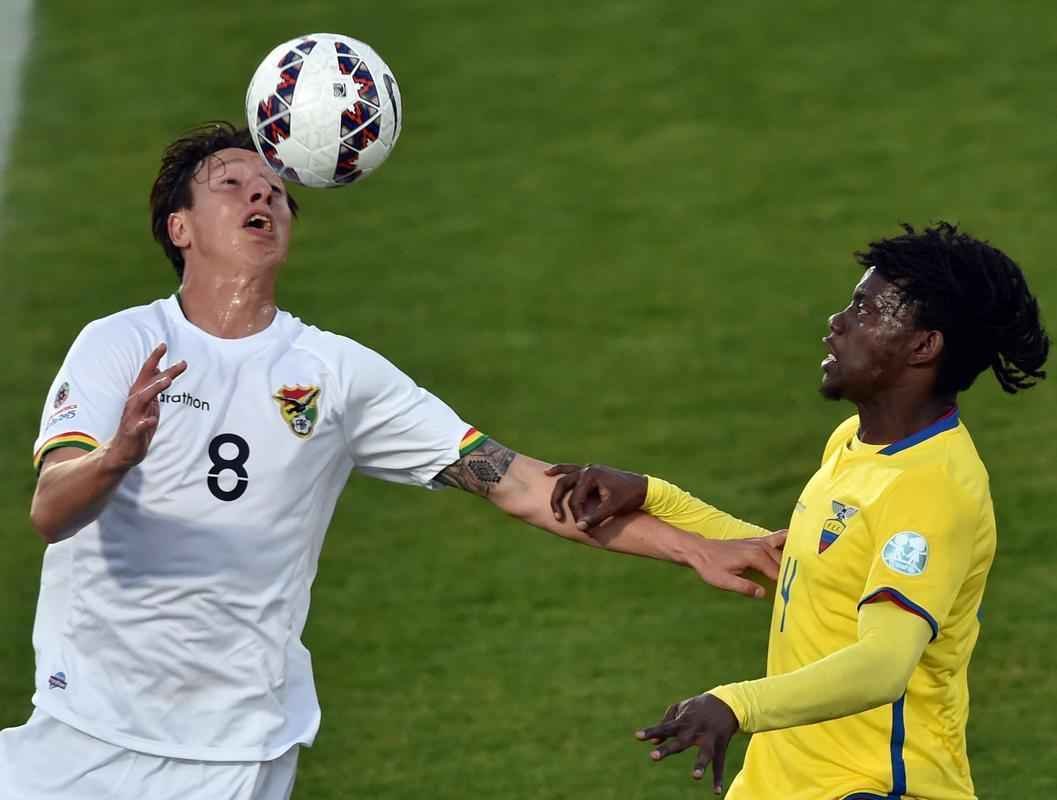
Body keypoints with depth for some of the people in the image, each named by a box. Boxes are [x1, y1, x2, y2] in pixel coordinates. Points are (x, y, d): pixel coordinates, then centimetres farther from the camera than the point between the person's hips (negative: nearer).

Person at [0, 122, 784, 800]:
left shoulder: (339, 371, 4)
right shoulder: (121, 346, -3)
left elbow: (514, 482, 4)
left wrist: (697, 549, -2)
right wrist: (116, 458, -40)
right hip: (88, 729, -1)